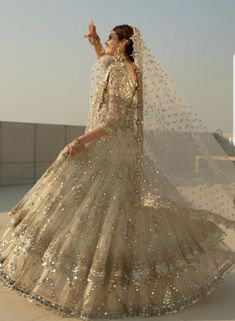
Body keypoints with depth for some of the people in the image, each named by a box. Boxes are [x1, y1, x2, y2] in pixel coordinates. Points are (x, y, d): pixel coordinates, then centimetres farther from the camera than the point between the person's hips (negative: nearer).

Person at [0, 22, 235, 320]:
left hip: (110, 152, -10)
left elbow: (114, 120, -21)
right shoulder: (128, 69, 15)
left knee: (99, 213, -6)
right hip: (119, 151, 10)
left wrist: (82, 140, -25)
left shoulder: (119, 74, -12)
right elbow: (105, 59, 37)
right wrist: (94, 40, 24)